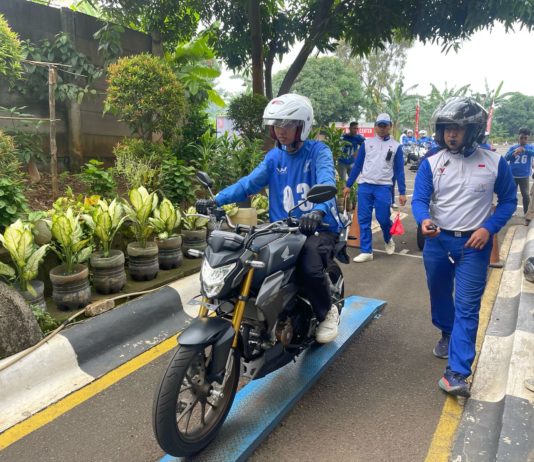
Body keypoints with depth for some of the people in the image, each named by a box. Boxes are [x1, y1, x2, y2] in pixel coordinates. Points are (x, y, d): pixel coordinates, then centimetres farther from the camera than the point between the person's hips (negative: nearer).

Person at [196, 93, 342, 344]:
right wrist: (216, 200, -18)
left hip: (320, 228, -5)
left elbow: (326, 182, -25)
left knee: (309, 268, -32)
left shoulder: (318, 151, -5)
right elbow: (249, 182, -2)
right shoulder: (274, 156, 11)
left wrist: (317, 211, -47)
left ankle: (328, 312, 2)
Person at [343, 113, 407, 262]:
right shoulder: (367, 143, 9)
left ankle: (388, 239, 27)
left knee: (383, 218, -5)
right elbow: (357, 165, 10)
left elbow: (399, 170, 5)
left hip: (384, 187, -1)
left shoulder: (396, 146, 6)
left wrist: (402, 192, -1)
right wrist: (348, 185, 7)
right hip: (365, 185, 2)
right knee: (363, 219, 0)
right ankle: (366, 251, 8)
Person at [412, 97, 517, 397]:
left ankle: (457, 373, -5)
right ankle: (448, 334, 47)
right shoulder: (431, 163, -2)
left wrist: (488, 228, -11)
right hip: (437, 241, 2)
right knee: (440, 295, 19)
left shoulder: (495, 163, -3)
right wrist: (424, 220, -31)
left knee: (467, 307, -6)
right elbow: (419, 200, -8)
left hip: (474, 245, -2)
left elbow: (509, 200, 5)